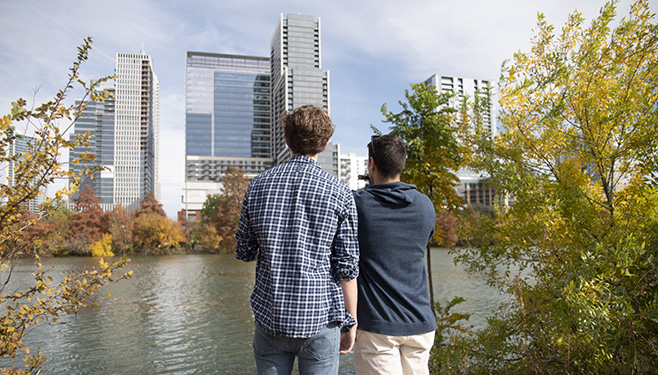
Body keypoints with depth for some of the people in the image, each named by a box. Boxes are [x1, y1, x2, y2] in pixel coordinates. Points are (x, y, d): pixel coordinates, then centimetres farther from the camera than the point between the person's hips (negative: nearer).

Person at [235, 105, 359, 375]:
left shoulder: (258, 185, 0)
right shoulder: (339, 193, -7)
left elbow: (244, 253, 7)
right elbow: (347, 266, -7)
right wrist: (351, 322, 4)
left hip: (269, 319, 3)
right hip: (319, 318, -2)